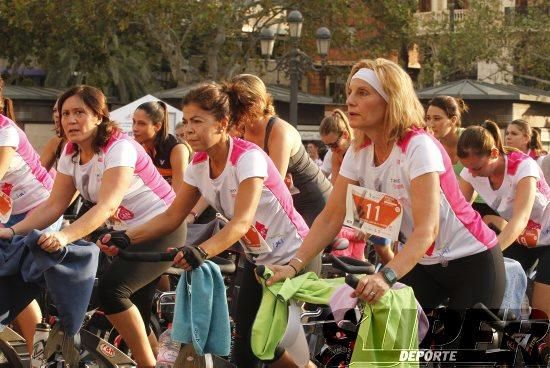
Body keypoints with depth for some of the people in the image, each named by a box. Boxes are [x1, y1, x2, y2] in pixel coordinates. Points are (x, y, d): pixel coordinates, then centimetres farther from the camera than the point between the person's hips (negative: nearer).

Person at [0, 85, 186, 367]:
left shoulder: (119, 148, -24)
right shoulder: (71, 153, -1)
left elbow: (107, 206, -37)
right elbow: (54, 205, -5)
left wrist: (64, 236, -52)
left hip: (162, 230, -8)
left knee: (111, 288, -25)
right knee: (135, 315, 9)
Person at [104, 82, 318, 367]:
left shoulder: (248, 157, -25)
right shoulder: (199, 165, -4)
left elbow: (242, 221, -37)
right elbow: (172, 216, -3)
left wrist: (202, 250, -53)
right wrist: (127, 237, -18)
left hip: (292, 257, -7)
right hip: (257, 259, 7)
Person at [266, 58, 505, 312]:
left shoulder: (419, 146, -25)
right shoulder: (359, 152, -4)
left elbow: (427, 229, -34)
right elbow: (331, 217, -5)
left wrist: (386, 276, -48)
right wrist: (294, 265, -19)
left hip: (471, 262, -6)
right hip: (421, 262, 6)